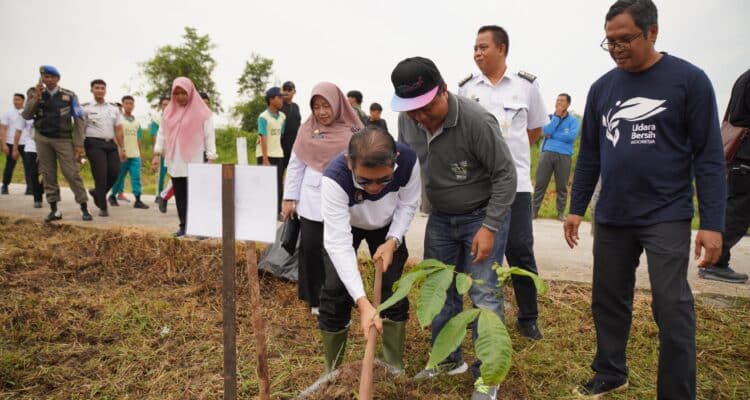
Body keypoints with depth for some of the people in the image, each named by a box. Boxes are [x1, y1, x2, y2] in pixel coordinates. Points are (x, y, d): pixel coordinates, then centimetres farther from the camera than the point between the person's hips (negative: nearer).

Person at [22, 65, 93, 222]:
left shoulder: (69, 95, 0)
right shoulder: (37, 95, 7)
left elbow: (78, 119, -2)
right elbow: (26, 115, 0)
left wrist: (79, 144, -9)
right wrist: (36, 98, -14)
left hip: (63, 139, -3)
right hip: (43, 139, 3)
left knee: (72, 173, -9)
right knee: (48, 174, 5)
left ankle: (84, 208, -5)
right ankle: (54, 209, 11)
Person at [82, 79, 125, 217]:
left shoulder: (113, 108, 14)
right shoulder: (86, 108, 2)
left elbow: (118, 129, 12)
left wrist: (121, 148, 7)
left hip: (111, 144, 4)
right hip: (94, 144, -4)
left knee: (115, 173, -4)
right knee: (101, 175, -6)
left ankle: (97, 192, 25)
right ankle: (103, 207, 5)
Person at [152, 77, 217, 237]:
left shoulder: (202, 112, -3)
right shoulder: (169, 111, 11)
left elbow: (209, 136, -4)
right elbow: (162, 133, 14)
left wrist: (211, 159, -9)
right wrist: (157, 154, 7)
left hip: (194, 161, -5)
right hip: (175, 161, 5)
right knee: (180, 195, 7)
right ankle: (184, 225, 15)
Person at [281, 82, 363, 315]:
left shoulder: (354, 131, -1)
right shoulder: (307, 130, 5)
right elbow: (295, 166, 9)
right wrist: (289, 198, 6)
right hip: (312, 202, 2)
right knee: (310, 248, 2)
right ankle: (316, 300, 19)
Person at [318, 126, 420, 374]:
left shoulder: (408, 161, -35)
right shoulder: (334, 178, -44)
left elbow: (408, 204, -14)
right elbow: (339, 244, -45)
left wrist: (392, 241, -28)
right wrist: (362, 302, -51)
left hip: (388, 226, 2)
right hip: (343, 226, -2)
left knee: (394, 288, -2)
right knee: (336, 291, -10)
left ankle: (395, 367, 16)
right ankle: (333, 371, 10)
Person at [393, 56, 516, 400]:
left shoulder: (476, 120, -28)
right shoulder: (406, 119, -10)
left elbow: (505, 175, -20)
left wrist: (489, 227, -21)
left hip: (482, 215, -5)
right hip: (440, 216, 6)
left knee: (482, 296, -3)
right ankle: (449, 358, 32)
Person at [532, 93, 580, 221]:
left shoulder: (573, 120, 6)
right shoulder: (549, 117, 12)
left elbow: (572, 136, -11)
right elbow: (546, 131, -7)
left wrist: (552, 136, -7)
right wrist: (557, 116, -5)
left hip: (564, 156, -1)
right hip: (547, 153, 1)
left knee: (562, 186, 5)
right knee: (540, 183, 0)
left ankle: (561, 212, 15)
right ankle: (534, 210, 5)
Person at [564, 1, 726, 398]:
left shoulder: (689, 79, -5)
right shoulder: (601, 88, 7)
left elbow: (708, 156, -7)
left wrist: (712, 223, -12)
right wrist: (576, 208, 9)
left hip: (667, 217, -4)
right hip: (612, 218, 4)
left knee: (671, 309, -4)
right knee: (608, 301, 12)